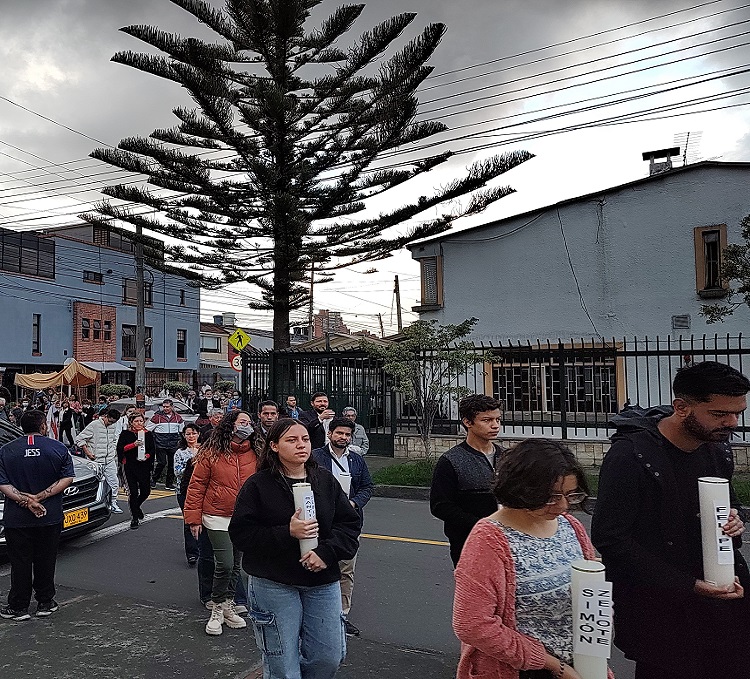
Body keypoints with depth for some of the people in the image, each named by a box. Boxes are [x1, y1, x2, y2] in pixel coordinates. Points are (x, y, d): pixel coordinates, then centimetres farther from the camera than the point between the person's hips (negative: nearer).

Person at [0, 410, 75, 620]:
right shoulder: (58, 448, -3)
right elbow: (67, 479, -9)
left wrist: (24, 500, -14)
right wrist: (40, 497, -12)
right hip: (50, 516, 0)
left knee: (20, 562, 9)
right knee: (46, 561, 12)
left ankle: (18, 607, 15)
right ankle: (45, 603, 20)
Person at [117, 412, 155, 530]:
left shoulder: (148, 434, 6)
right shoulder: (125, 434, 1)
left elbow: (153, 450, 7)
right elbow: (120, 448, -8)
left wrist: (147, 456, -13)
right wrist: (133, 445, -21)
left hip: (144, 466, 2)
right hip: (129, 467, -2)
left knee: (146, 490, 5)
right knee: (133, 492, -4)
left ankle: (136, 506, 38)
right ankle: (134, 518, 9)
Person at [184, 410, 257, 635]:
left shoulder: (254, 454, 3)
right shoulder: (211, 453, -8)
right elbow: (196, 486, -5)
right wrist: (194, 518, -7)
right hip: (217, 518, -4)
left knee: (235, 566, 13)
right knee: (224, 565, -9)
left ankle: (227, 607, 30)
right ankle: (217, 610, 13)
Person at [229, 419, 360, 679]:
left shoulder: (325, 481, 3)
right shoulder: (258, 485, -8)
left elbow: (350, 523, 2)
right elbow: (241, 534, -12)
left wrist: (327, 552, -15)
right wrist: (287, 533, -23)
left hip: (323, 582, 4)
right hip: (274, 585, -3)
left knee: (329, 657, 11)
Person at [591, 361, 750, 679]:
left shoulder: (719, 447, 2)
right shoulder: (631, 456, -22)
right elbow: (609, 539, -21)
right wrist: (687, 586, -21)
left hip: (722, 596, 7)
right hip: (659, 612, -6)